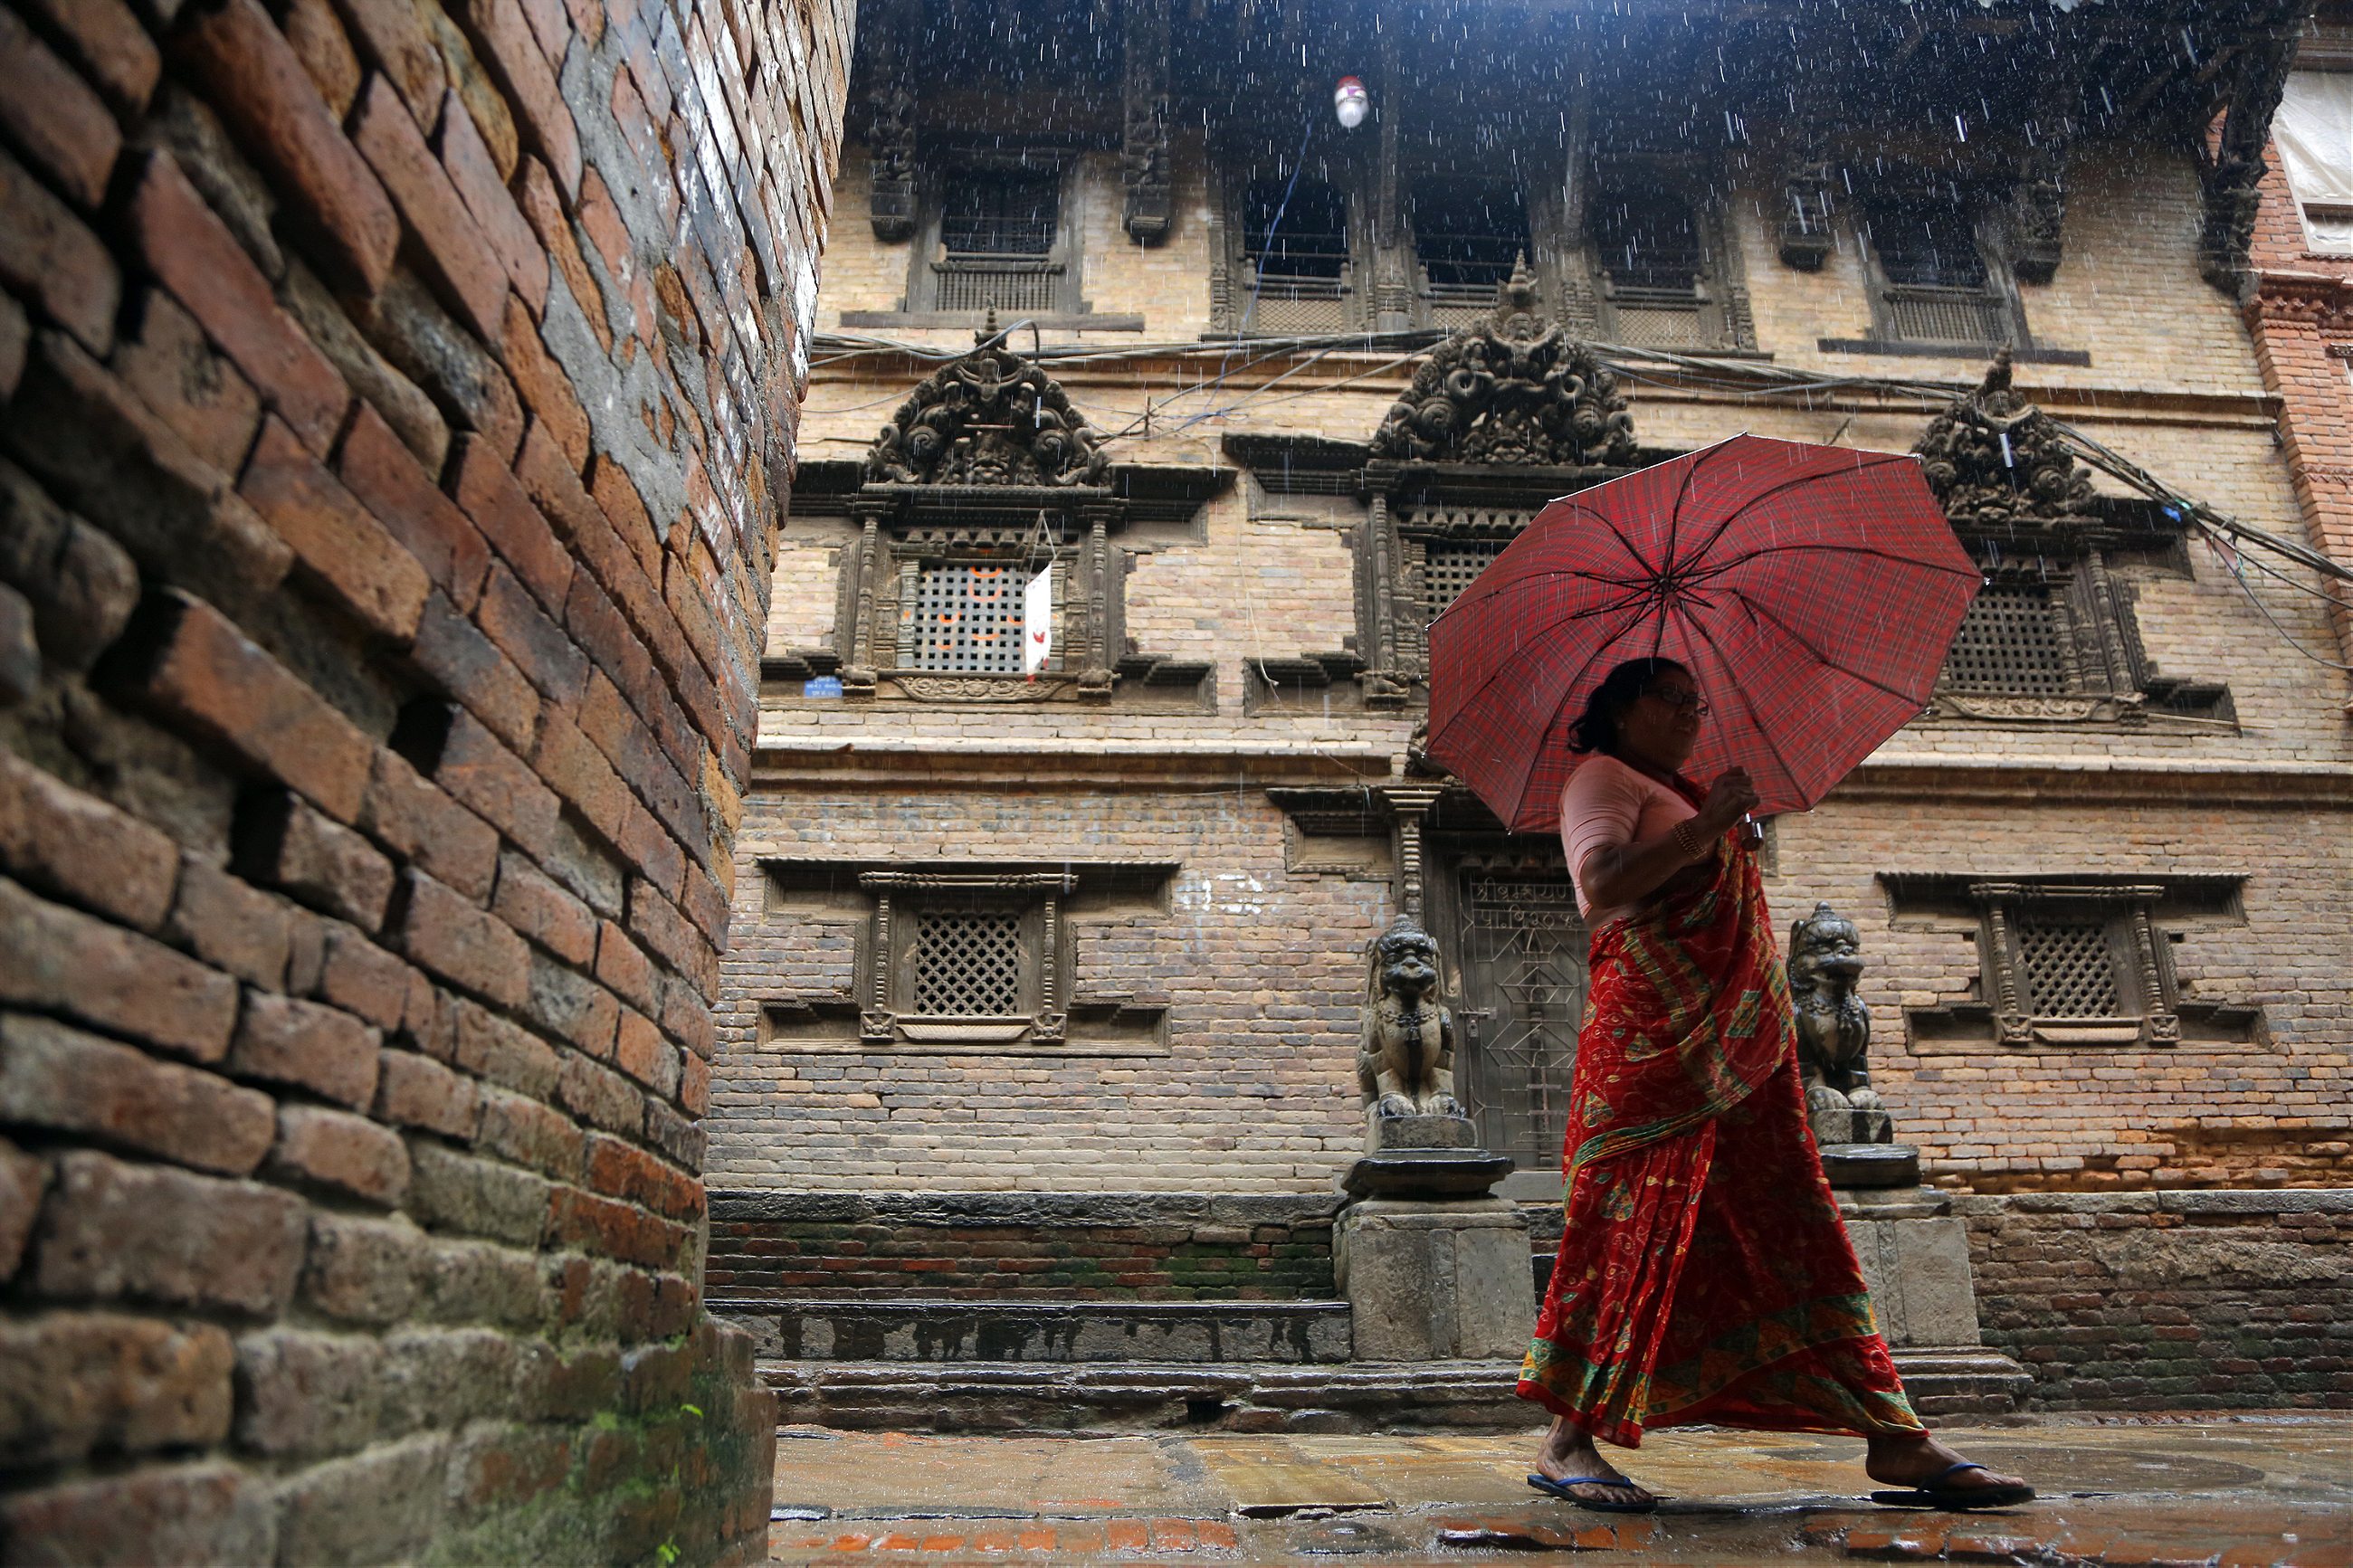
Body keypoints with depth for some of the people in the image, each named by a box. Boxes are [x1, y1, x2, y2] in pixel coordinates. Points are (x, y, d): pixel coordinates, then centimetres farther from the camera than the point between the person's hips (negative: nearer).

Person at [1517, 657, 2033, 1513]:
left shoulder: (1681, 796, 27)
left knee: (1795, 1227, 6)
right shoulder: (1603, 779, -1)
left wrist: (1736, 846, 24)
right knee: (1635, 1225, -10)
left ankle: (1894, 1437, 9)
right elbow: (1604, 887, -19)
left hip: (1743, 1047, 9)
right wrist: (1709, 823, -15)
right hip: (1656, 1040, -9)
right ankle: (1568, 1440, -3)